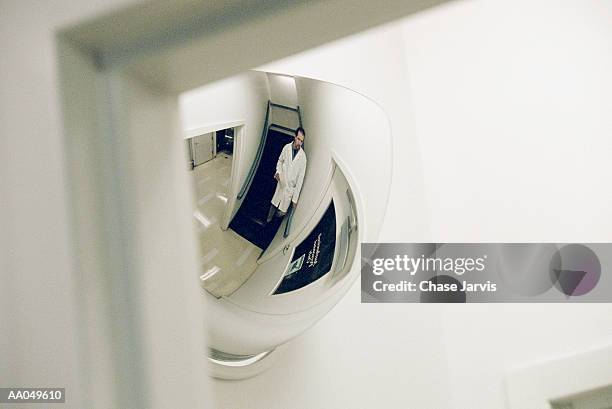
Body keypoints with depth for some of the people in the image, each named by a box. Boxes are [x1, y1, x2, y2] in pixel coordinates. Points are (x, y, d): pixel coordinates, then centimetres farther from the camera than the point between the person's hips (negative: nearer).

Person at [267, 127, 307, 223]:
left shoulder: (303, 156, -16)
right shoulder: (286, 147, -8)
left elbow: (300, 177, -10)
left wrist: (295, 198, -8)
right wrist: (278, 171, -11)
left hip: (290, 189, -2)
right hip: (281, 184, 2)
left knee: (280, 213, 2)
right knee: (273, 206, 9)